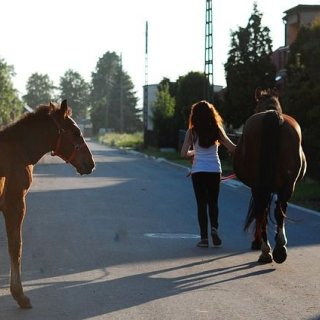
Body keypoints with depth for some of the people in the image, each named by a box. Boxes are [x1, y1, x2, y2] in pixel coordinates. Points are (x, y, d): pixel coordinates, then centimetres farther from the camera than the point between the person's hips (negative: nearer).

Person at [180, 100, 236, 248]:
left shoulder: (192, 132, -4)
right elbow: (232, 148, -8)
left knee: (201, 204, 5)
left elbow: (184, 153, -7)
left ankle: (204, 237, 1)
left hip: (198, 170, -1)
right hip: (215, 170, 1)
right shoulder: (217, 130, -1)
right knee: (213, 202, 14)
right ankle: (214, 227, -10)